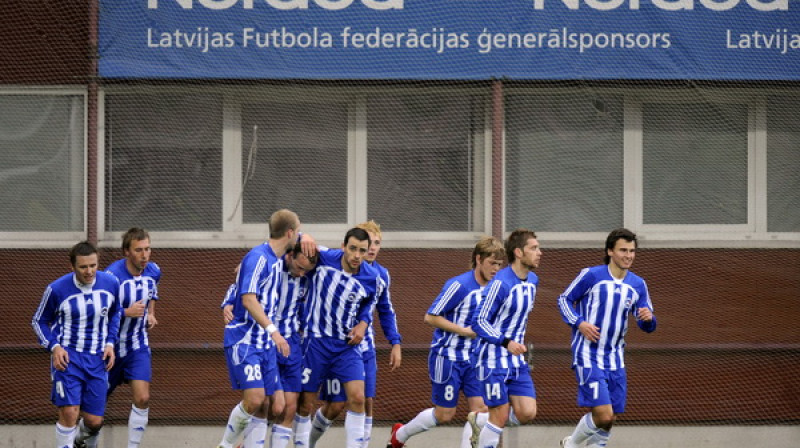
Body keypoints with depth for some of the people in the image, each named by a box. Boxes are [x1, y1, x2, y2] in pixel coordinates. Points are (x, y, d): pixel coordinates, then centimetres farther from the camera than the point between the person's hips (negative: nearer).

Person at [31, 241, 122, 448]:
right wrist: (54, 347, -13)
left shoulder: (110, 284, -4)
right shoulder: (57, 289, -12)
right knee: (69, 412, -21)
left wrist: (110, 343, 4)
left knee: (94, 421, 4)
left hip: (97, 359, 3)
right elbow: (39, 321, 2)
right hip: (67, 356, -3)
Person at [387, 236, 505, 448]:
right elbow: (430, 317, -16)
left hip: (474, 358, 7)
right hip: (447, 357, -7)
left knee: (481, 408, -8)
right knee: (444, 414, 4)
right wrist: (464, 331, -19)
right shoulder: (459, 285, -19)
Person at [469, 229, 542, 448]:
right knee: (500, 417, -7)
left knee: (527, 413, -3)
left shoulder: (532, 281, 7)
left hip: (517, 360, 7)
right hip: (493, 359, -7)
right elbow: (478, 322, -17)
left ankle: (482, 424, 20)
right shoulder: (500, 283, -18)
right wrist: (506, 342, -28)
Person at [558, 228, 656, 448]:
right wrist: (579, 323, -13)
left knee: (609, 419, 6)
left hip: (615, 359, 6)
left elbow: (647, 326, 13)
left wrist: (648, 319, -12)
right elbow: (564, 299, 3)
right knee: (603, 415, -15)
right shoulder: (590, 276, -7)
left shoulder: (638, 285, 7)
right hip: (588, 355, -6)